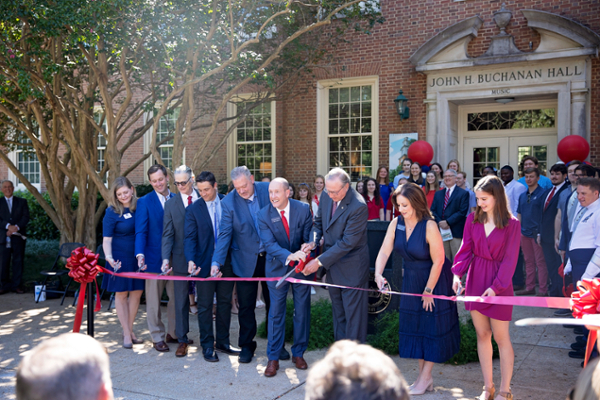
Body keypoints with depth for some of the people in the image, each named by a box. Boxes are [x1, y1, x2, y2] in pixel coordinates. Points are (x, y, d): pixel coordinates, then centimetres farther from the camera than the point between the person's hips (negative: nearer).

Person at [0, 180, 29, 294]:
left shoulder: (22, 202, 12)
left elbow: (26, 217, 2)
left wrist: (16, 227, -13)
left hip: (18, 237, 0)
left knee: (18, 261, 2)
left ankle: (16, 285, 8)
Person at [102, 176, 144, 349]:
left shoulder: (140, 206, 1)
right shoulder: (112, 212, -9)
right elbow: (107, 238, -11)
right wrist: (109, 256, -26)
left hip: (138, 257, 3)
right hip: (120, 258, -3)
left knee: (137, 292, 8)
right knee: (121, 294, 5)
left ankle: (130, 330, 24)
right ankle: (126, 334, 15)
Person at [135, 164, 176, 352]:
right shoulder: (145, 202, -4)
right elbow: (141, 231, -9)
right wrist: (140, 255, -24)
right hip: (154, 259, -3)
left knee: (176, 297, 11)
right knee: (153, 300, 6)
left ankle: (173, 333, 26)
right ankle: (157, 338, 18)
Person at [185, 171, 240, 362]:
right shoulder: (193, 209, -3)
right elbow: (190, 237, -7)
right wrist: (191, 260, -23)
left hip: (227, 262, 2)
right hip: (205, 264, -2)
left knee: (225, 303, 12)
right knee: (205, 306, 4)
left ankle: (222, 342, 25)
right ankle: (207, 346, 15)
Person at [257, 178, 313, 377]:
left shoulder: (303, 210, -9)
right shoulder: (264, 215, -12)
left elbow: (309, 237, -4)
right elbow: (269, 244, -22)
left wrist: (307, 248, -26)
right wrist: (290, 256, -38)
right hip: (278, 267, -1)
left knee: (302, 310, 10)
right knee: (276, 312, 3)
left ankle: (298, 353, 26)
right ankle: (273, 358, 15)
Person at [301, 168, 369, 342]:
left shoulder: (358, 206, -25)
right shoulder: (326, 198, -2)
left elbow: (348, 242, -25)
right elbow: (318, 222, 11)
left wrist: (320, 261, -23)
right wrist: (313, 241, -11)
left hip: (351, 267, -7)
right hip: (332, 262, 7)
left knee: (353, 311, 3)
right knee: (338, 310, 18)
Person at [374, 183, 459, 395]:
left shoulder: (429, 226, -24)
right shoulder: (396, 224, -7)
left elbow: (438, 261, -20)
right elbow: (384, 252, -9)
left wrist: (428, 291, -15)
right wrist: (378, 274, -27)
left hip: (434, 280, -6)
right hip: (411, 280, 6)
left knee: (431, 327, 3)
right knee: (415, 326, 11)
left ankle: (425, 379, 13)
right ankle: (424, 377, 23)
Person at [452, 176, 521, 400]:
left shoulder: (512, 224, -8)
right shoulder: (473, 219, 2)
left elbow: (510, 259, -10)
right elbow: (465, 249, 0)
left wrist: (496, 286, -17)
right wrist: (458, 273, -15)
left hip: (499, 283, -4)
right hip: (475, 280, 4)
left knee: (500, 337, 3)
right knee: (482, 334, 10)